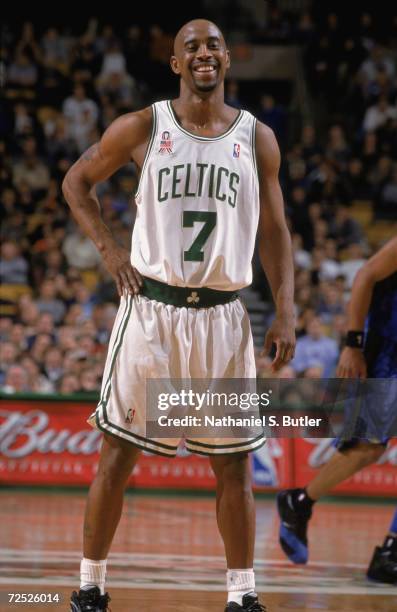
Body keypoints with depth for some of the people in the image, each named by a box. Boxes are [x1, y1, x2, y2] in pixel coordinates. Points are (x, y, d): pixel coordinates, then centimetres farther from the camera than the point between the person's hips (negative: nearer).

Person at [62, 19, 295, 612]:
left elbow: (274, 233, 8)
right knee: (117, 455, 1)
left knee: (233, 467, 4)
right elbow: (77, 182, 13)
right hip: (150, 310, -1)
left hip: (222, 318, 1)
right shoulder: (141, 128, 0)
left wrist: (285, 313, -1)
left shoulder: (257, 138, 5)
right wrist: (108, 247, 0)